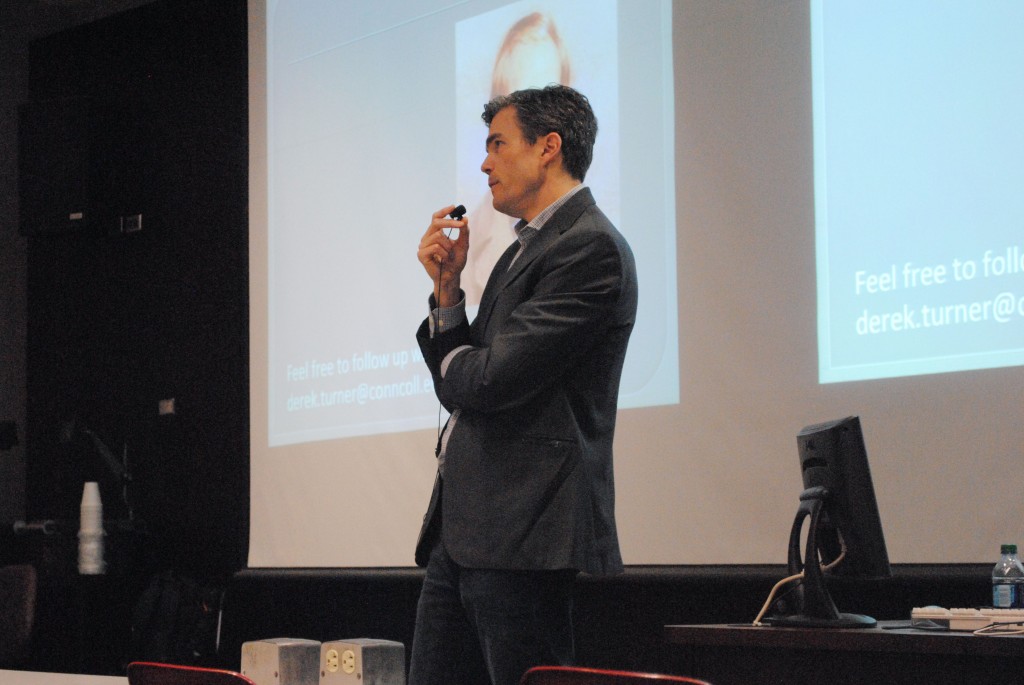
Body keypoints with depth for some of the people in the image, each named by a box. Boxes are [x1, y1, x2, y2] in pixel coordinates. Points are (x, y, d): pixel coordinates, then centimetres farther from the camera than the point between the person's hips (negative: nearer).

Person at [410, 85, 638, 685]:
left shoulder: (590, 247, -11)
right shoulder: (524, 250, 20)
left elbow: (490, 380, -18)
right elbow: (459, 383, 18)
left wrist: (451, 364, 5)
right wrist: (448, 286, 6)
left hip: (525, 535, -10)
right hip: (465, 531, 10)